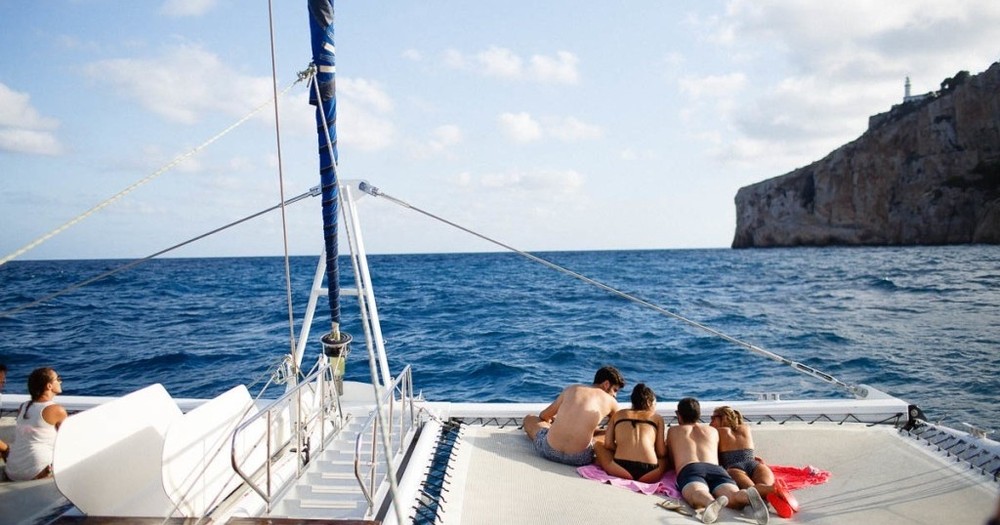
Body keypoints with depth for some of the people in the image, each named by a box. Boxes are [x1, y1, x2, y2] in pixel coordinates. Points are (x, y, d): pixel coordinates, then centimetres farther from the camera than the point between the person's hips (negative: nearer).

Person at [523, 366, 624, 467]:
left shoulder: (571, 389, 13)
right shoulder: (610, 401, 8)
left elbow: (544, 416, 23)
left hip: (550, 451, 2)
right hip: (579, 459, -2)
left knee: (529, 418, 28)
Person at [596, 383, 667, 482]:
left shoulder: (618, 414, 22)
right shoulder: (657, 417, 19)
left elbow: (608, 445, 12)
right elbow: (661, 453, 13)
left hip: (620, 469, 0)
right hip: (649, 474, 0)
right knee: (665, 457, 34)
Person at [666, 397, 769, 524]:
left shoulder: (673, 431, 33)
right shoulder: (713, 430, 38)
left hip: (689, 470, -2)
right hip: (716, 468, 2)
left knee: (697, 495, -34)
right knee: (734, 498, -26)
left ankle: (712, 502, -70)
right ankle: (747, 495, -62)